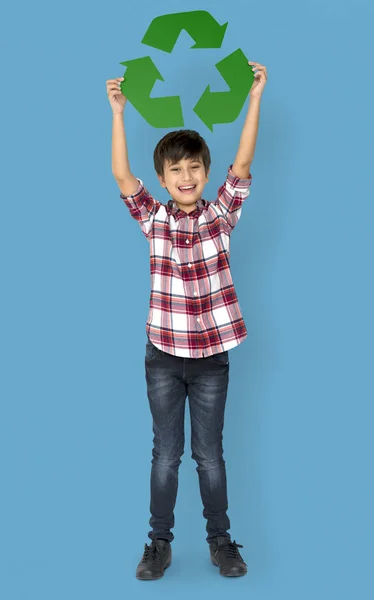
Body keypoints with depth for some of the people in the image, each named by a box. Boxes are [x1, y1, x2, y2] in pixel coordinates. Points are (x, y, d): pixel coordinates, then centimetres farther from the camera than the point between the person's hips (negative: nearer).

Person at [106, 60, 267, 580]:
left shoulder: (222, 215, -2)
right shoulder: (153, 219, 0)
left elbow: (244, 162, -11)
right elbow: (121, 175, -10)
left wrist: (255, 97, -15)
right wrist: (118, 112, -14)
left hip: (211, 354, 0)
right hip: (163, 353, 1)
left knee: (210, 453, 10)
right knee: (166, 452, 10)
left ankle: (220, 539, 27)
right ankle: (160, 542, 24)